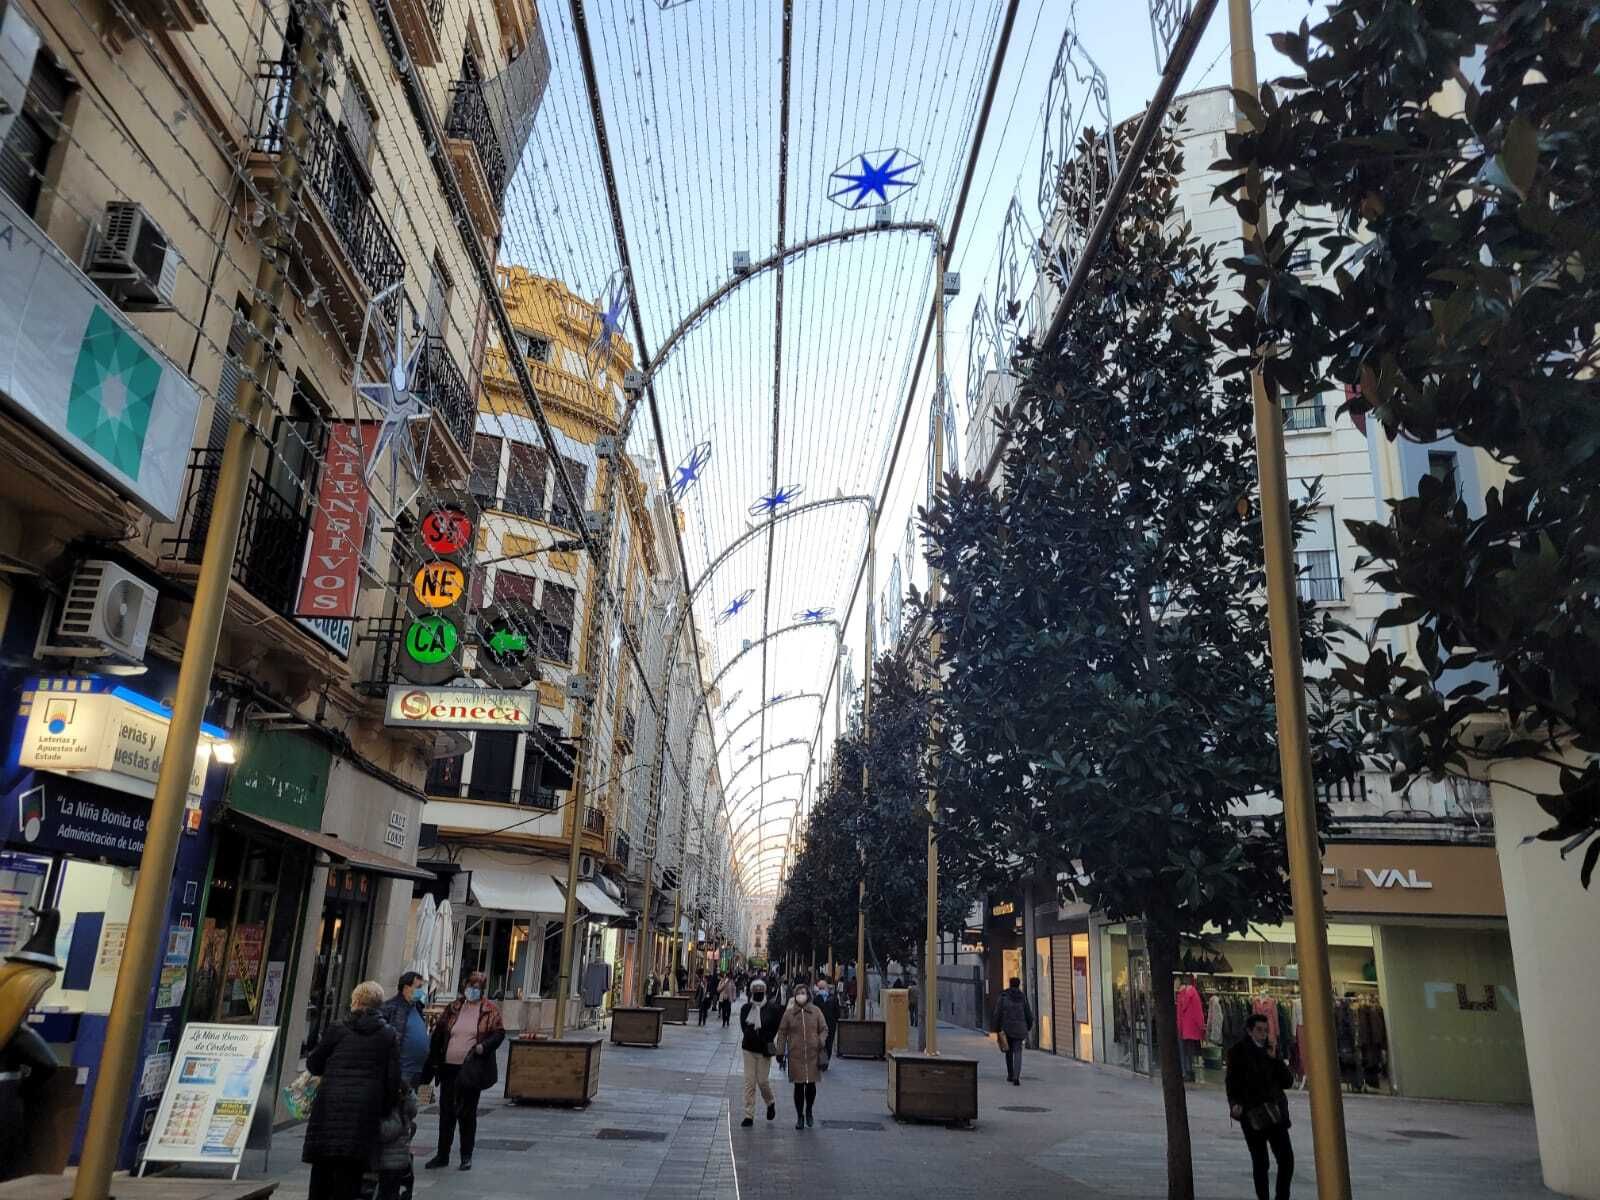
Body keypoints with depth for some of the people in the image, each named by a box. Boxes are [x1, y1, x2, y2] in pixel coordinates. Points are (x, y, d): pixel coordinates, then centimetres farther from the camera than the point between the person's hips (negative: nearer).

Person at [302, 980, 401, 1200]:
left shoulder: (338, 1030, 2)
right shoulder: (389, 1036, 5)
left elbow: (313, 1065, 11)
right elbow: (393, 1079, 2)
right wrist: (384, 1111, 11)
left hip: (329, 1106, 0)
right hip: (365, 1111, 0)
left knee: (321, 1173, 14)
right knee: (349, 1174, 6)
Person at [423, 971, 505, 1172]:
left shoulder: (490, 1010, -1)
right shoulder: (453, 1008, 7)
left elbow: (499, 1033, -4)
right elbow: (438, 1033, 10)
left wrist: (484, 1045, -21)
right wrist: (434, 1061, 5)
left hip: (471, 1069, -3)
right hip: (449, 1067, 3)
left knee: (467, 1113, 5)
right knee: (446, 1112, 9)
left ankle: (466, 1156, 17)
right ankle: (442, 1155, 21)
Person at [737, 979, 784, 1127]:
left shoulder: (772, 1008, -6)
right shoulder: (745, 1008, 1)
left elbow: (778, 1027, -1)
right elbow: (743, 1027, 4)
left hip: (764, 1050, -2)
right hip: (749, 1049, 2)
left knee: (763, 1081, 1)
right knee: (749, 1082, 1)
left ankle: (771, 1102, 33)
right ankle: (749, 1116, 8)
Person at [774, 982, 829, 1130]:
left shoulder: (815, 1011, 2)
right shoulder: (789, 1013, 1)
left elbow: (824, 1029, 9)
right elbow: (782, 1033, 6)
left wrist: (821, 1042, -8)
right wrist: (780, 1053, 3)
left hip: (813, 1055, 0)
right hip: (795, 1055, 0)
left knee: (811, 1085, 4)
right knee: (798, 1087, 2)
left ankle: (809, 1111, 31)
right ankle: (800, 1117, 19)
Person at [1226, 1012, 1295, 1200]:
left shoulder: (1268, 1052, 15)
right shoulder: (1238, 1051, -1)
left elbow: (1288, 1082, 11)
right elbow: (1231, 1080, -8)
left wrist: (1276, 1060, -4)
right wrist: (1234, 1103, -23)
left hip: (1274, 1113, 5)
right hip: (1252, 1115, -5)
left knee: (1286, 1158, -1)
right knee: (1260, 1162, 0)